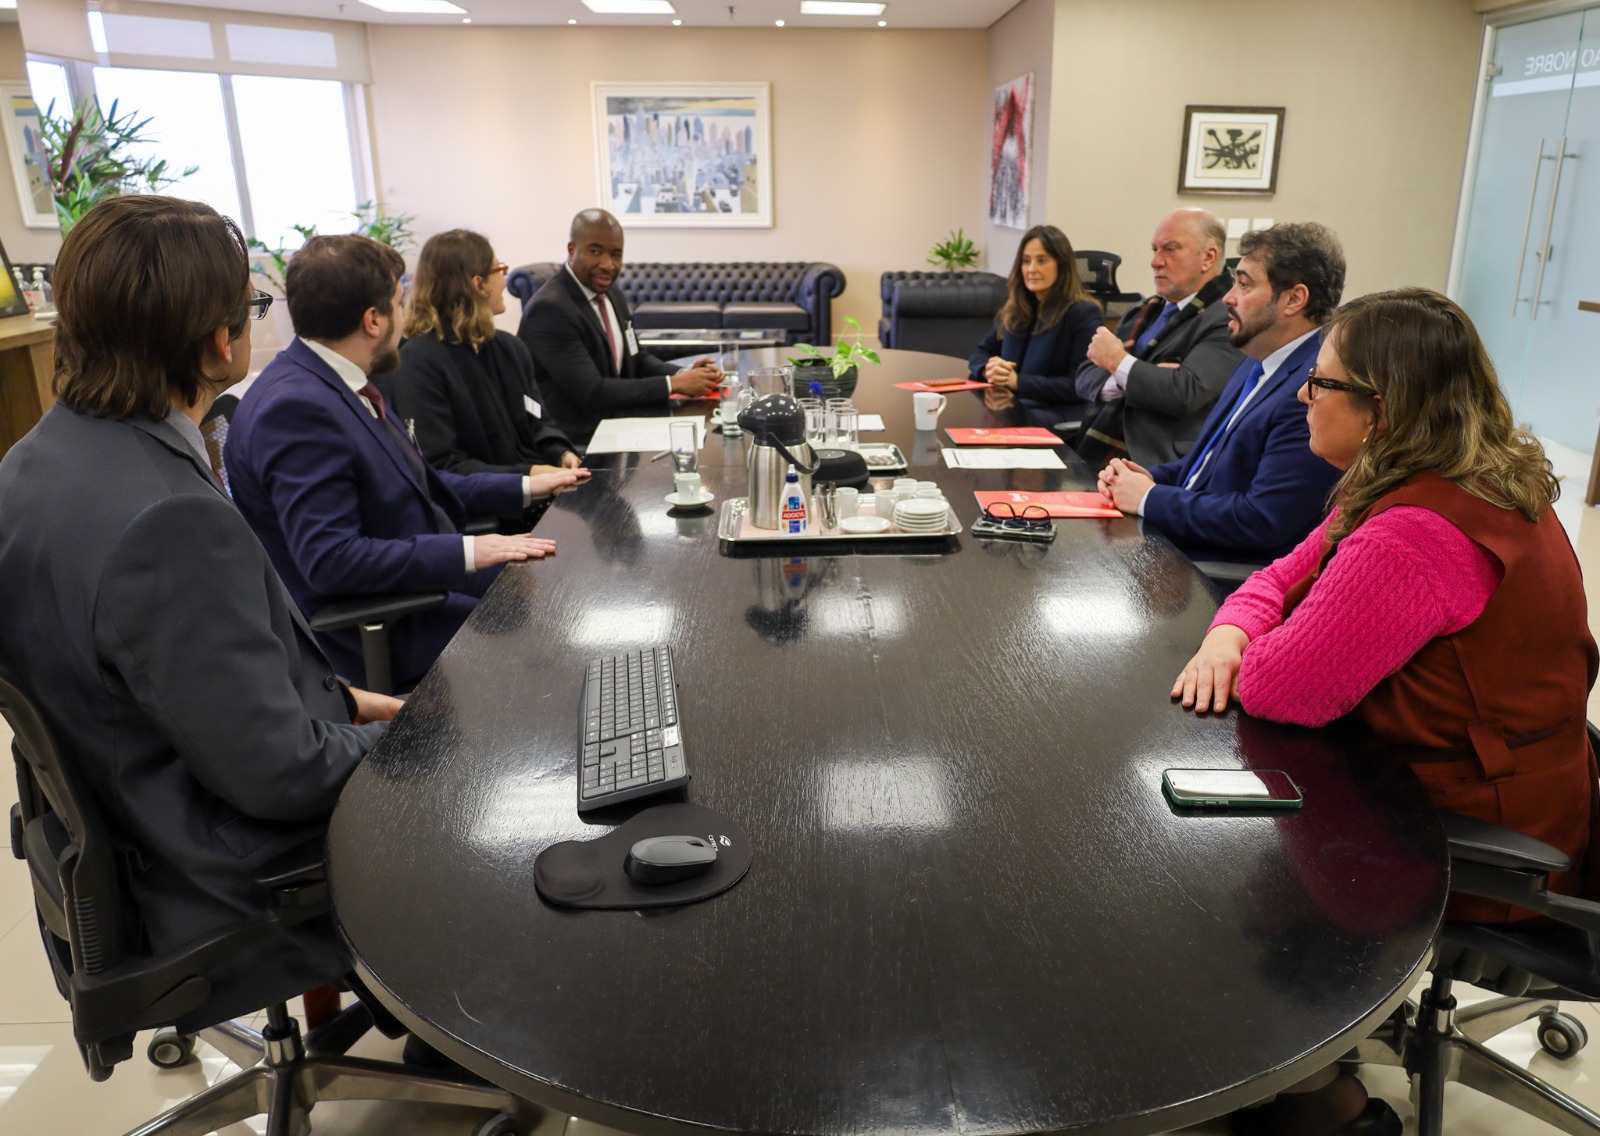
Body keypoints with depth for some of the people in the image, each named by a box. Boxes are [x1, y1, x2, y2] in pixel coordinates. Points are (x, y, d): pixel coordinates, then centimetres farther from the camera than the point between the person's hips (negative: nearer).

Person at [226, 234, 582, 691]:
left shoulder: (341, 383, 8)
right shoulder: (295, 408, -23)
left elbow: (415, 485, 17)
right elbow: (330, 559, -27)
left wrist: (525, 488, 13)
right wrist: (466, 551, -26)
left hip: (423, 585, 10)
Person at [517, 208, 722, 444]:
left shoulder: (613, 297, 8)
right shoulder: (550, 309, -19)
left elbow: (637, 359, 15)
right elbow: (592, 393, -23)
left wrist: (684, 374, -6)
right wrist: (674, 384, -19)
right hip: (579, 440, -8)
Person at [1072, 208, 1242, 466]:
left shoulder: (1227, 319, -6)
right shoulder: (1149, 309, 18)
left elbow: (1186, 393, -19)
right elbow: (1086, 378, 15)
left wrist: (1117, 360, -6)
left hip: (1158, 468, -7)